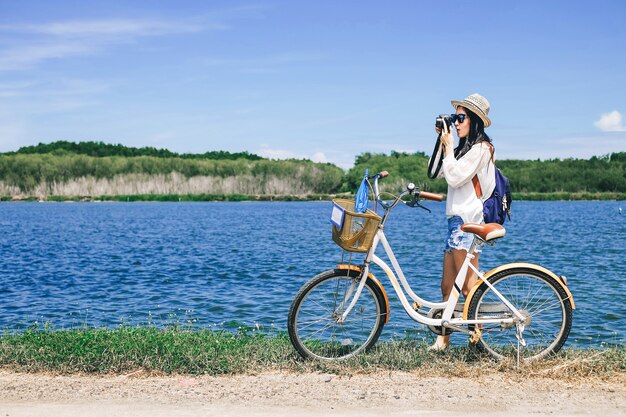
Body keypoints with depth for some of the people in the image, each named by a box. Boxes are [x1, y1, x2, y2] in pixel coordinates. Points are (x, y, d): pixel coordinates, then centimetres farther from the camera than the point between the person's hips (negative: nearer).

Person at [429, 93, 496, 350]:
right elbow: (438, 172, 18)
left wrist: (448, 146, -7)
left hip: (468, 221, -10)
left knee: (468, 287, -8)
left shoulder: (480, 148, -8)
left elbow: (454, 177, -16)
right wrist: (441, 143, 12)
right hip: (456, 220, 10)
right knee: (447, 286, 9)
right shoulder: (464, 148, 22)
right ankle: (443, 339, 13)